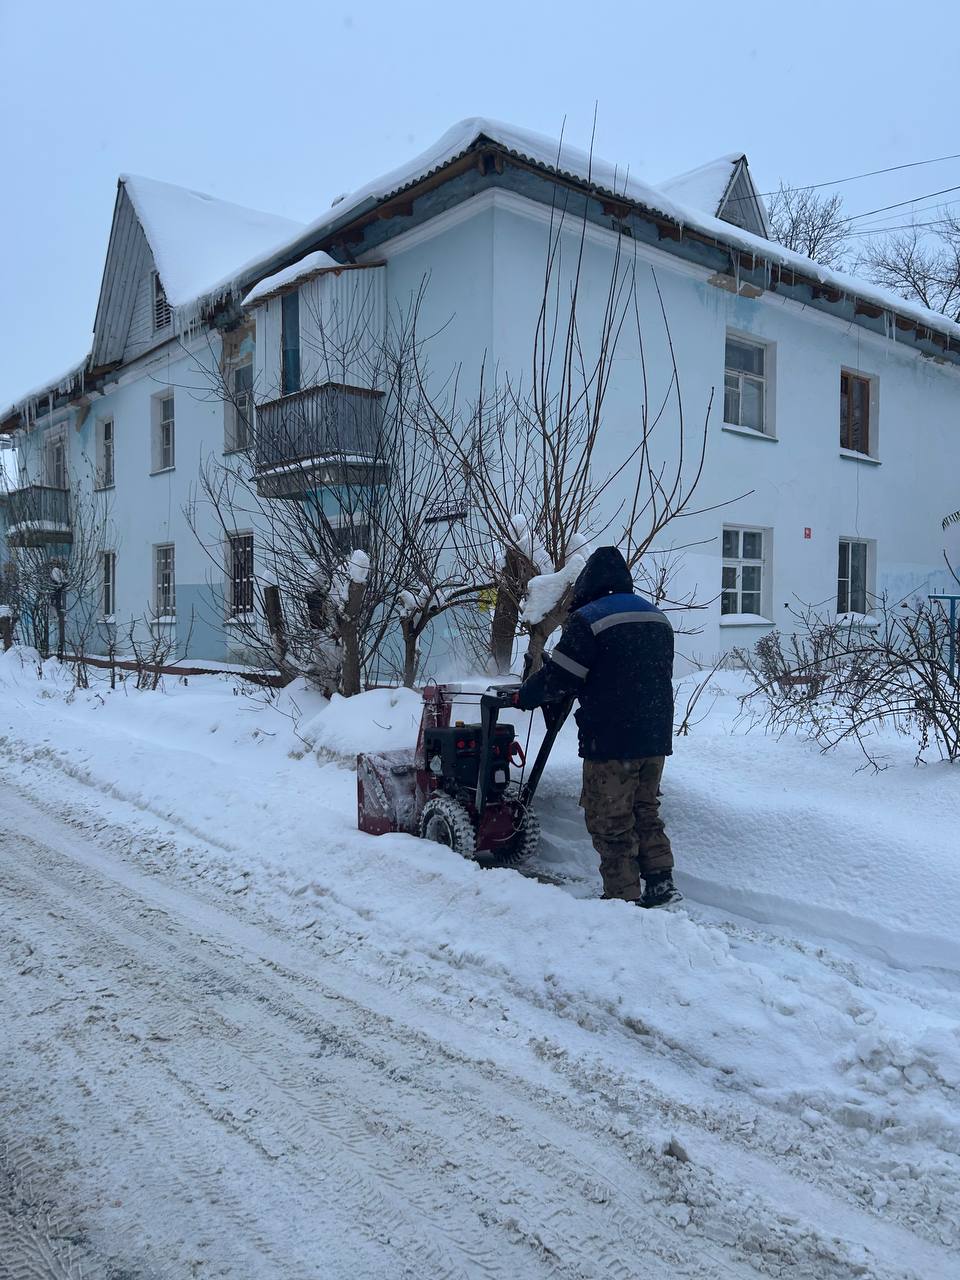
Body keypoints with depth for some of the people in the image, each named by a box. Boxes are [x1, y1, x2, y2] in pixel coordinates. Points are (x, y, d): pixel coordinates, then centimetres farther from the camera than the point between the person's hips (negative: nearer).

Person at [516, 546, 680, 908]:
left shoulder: (589, 619, -11)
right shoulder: (657, 617, 13)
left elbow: (558, 676, -12)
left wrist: (524, 696, 5)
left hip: (611, 740, -7)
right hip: (655, 737, 7)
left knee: (611, 822, 4)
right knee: (645, 813, 20)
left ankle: (624, 896, 8)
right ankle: (660, 882, 18)